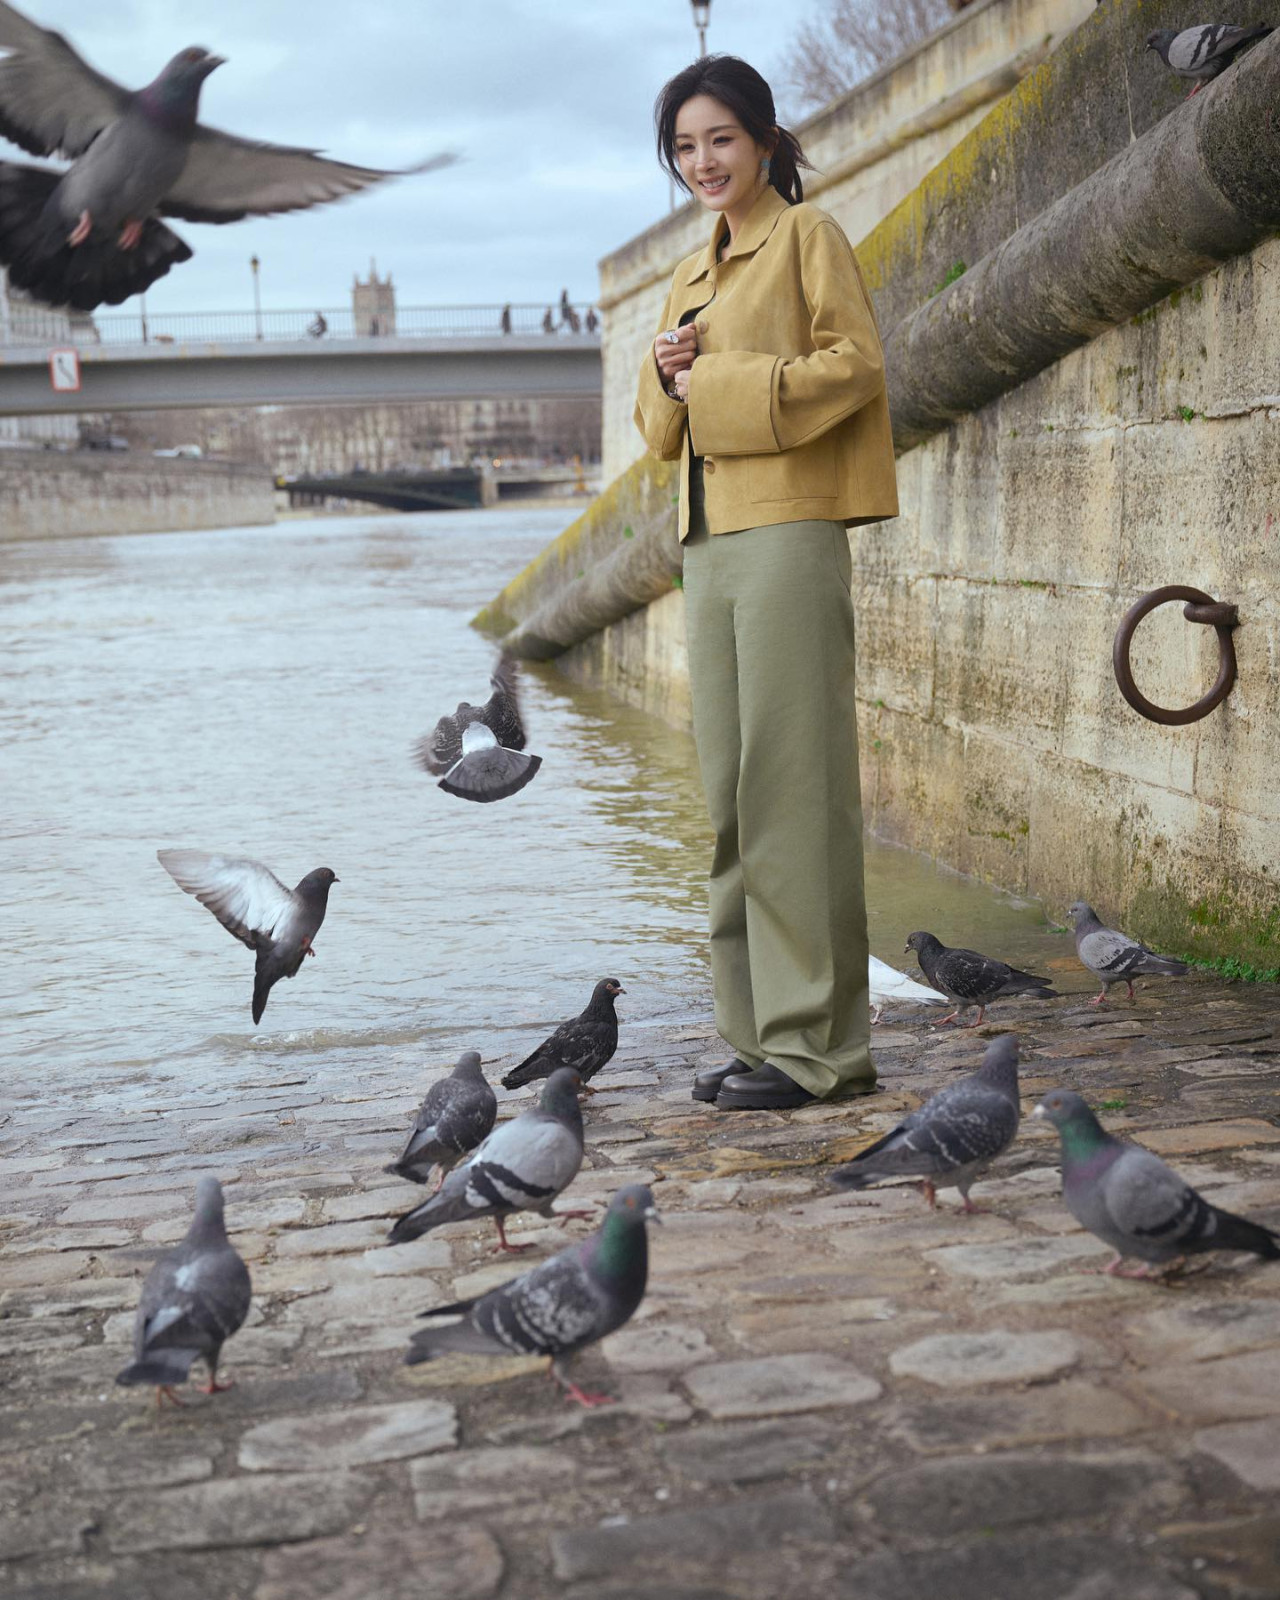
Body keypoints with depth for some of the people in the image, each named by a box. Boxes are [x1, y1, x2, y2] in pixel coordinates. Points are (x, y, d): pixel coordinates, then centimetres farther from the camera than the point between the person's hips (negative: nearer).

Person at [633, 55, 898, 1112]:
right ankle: (760, 1032, 14)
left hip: (790, 528, -8)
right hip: (710, 539, 8)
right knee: (732, 788, 7)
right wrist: (669, 381, 2)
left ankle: (816, 1043, -5)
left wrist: (721, 382, -11)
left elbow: (856, 361, -9)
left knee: (792, 780, -10)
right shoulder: (690, 278, 24)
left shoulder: (807, 234, 3)